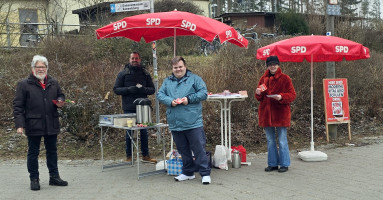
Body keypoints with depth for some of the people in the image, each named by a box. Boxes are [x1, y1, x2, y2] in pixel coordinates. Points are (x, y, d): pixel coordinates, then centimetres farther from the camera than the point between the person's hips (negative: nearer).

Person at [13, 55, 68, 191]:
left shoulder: (53, 83, 9)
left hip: (51, 124, 4)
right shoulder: (24, 85, -4)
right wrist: (19, 124, -14)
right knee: (33, 153, 7)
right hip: (33, 125, -4)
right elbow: (18, 106, -6)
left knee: (52, 151, 13)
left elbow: (61, 96, 23)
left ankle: (54, 177, 24)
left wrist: (60, 102, -2)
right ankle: (34, 179, 18)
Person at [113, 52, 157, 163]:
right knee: (129, 132, 5)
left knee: (144, 131, 7)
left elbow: (152, 89, 9)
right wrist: (129, 89, -16)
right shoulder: (123, 74, 3)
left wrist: (143, 89, -12)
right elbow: (116, 89, 0)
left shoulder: (145, 74, 10)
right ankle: (129, 156, 15)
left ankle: (145, 155, 18)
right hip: (129, 108, -2)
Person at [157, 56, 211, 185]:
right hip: (175, 124, 5)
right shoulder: (167, 81, 14)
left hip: (193, 122, -4)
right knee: (183, 150, 15)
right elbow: (160, 95, 7)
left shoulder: (194, 79, 3)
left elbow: (203, 93, -4)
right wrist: (170, 101, -12)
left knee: (199, 149, -3)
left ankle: (205, 173, 5)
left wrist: (189, 99, -16)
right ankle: (188, 172, 28)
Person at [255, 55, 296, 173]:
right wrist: (258, 93, -6)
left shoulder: (285, 78, -3)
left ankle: (284, 164, 12)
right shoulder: (263, 79, 10)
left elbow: (292, 95, -5)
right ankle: (272, 164, 22)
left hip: (280, 114, -5)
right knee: (270, 141, 12)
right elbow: (259, 98, 16)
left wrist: (281, 97, -22)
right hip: (266, 114, 5)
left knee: (282, 141, 0)